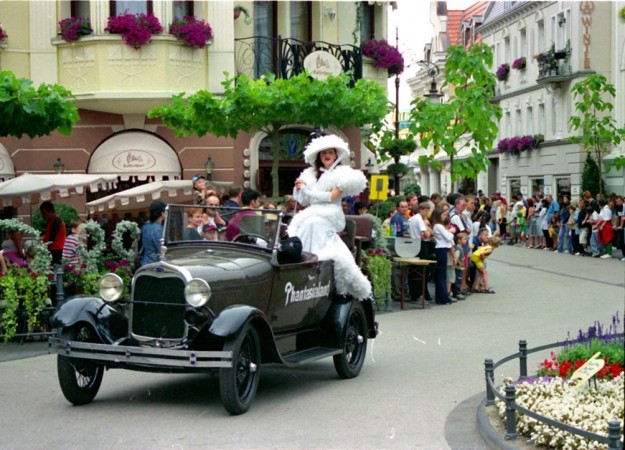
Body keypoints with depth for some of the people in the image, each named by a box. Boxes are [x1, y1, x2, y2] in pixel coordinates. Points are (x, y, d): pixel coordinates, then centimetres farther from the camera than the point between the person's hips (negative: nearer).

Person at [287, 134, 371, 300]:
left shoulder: (341, 173, 7)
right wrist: (301, 189, 1)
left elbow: (332, 196, -7)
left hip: (328, 217, -5)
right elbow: (304, 201, 21)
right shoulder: (310, 174, 23)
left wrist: (306, 189, -2)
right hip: (311, 216, 5)